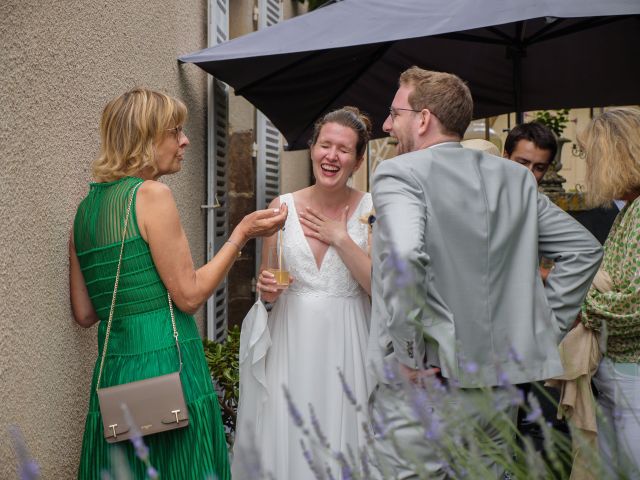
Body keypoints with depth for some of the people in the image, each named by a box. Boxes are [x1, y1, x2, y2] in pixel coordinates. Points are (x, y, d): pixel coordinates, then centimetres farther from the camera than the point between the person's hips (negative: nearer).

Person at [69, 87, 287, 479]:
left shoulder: (87, 206, 10)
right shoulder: (152, 194, -11)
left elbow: (85, 314, 11)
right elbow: (189, 295, -11)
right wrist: (242, 234, -5)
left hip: (112, 370, 8)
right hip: (166, 364, -8)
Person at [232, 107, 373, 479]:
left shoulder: (370, 209, -3)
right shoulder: (283, 207, 2)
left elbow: (380, 288, -10)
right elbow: (267, 289, 11)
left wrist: (340, 238, -12)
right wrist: (267, 288, -10)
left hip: (344, 346, -1)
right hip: (291, 345, 2)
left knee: (341, 441, 4)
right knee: (287, 439, 5)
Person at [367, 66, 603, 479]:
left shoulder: (399, 174, -9)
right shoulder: (516, 177, 11)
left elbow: (405, 257, -27)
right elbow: (584, 248, 12)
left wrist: (407, 354, -17)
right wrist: (543, 329, 12)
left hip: (422, 384, -6)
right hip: (501, 385, 7)